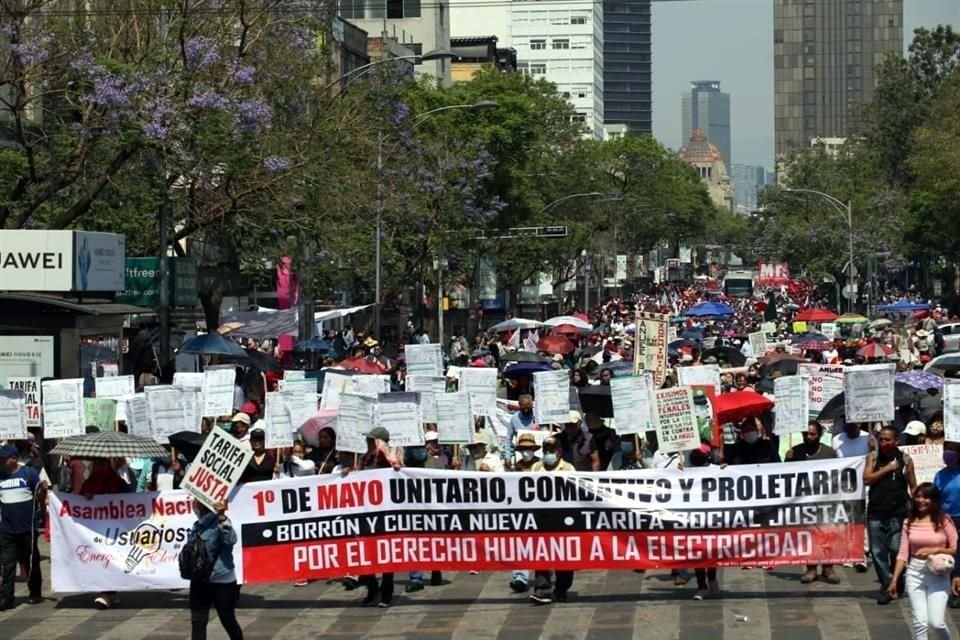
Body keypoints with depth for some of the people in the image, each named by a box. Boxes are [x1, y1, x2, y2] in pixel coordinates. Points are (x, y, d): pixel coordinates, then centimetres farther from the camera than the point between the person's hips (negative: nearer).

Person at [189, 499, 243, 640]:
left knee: (228, 621, 9)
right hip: (200, 581, 7)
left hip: (222, 581, -7)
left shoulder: (219, 522, -15)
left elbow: (231, 539, -35)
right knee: (197, 622, 0)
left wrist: (222, 517, -44)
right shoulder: (198, 525, 6)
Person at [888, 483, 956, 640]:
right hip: (914, 573, 2)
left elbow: (955, 549, -3)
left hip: (938, 575, -2)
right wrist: (894, 580, 2)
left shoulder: (944, 521, -3)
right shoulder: (909, 522, 5)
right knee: (920, 623, -4)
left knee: (936, 623, -10)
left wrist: (935, 550, -18)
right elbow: (903, 554, 5)